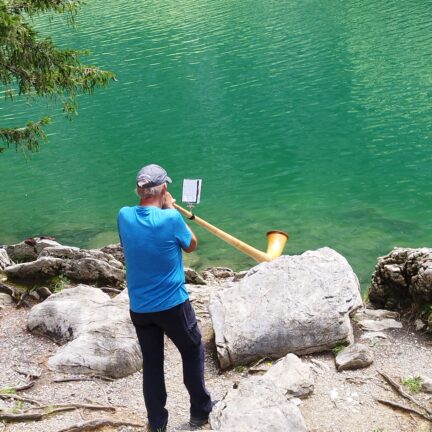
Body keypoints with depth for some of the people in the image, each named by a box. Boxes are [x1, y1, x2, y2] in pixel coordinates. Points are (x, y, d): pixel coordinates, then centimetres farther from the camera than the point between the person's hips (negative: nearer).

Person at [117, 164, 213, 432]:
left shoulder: (124, 216, -7)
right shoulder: (171, 218, -19)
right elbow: (191, 245, 0)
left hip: (139, 308, 4)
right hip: (173, 305, -4)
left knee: (152, 362, 16)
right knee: (193, 352, 18)